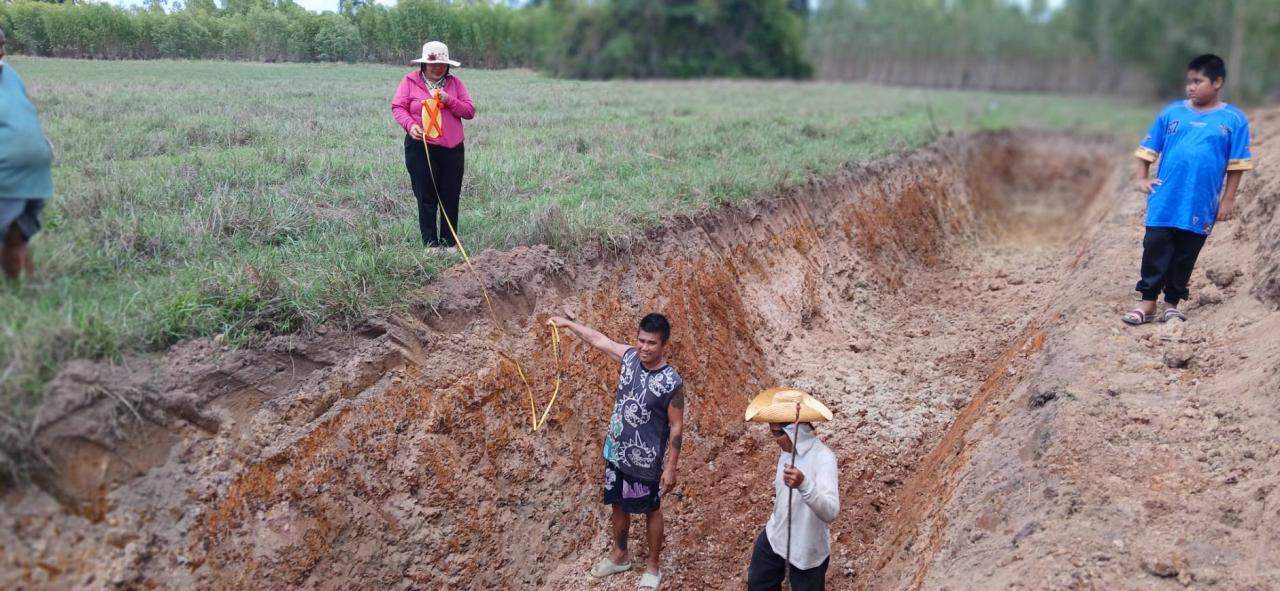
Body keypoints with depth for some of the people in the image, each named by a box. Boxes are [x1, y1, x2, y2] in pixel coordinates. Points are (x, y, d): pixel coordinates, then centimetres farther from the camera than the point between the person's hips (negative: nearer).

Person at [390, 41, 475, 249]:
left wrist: (449, 100, -11)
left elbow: (470, 111, 5)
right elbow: (397, 107, -2)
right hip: (421, 147, -2)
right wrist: (410, 124, -20)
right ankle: (430, 243, 9)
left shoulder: (455, 83, 8)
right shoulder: (410, 81, 1)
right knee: (426, 198, 1)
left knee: (451, 198, 6)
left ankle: (449, 242, 16)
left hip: (452, 148, 3)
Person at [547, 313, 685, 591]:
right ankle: (620, 555, 45)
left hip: (645, 461, -5)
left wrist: (671, 467, -13)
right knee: (618, 505, 23)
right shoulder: (629, 357, -8)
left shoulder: (672, 382, -22)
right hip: (615, 453, 6)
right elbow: (599, 339, 9)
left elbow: (676, 426, -15)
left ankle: (652, 566, 33)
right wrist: (567, 323, 18)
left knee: (651, 511, 15)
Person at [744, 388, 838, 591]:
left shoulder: (822, 458, -30)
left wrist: (804, 485, -56)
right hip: (775, 536, 8)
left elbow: (830, 512, -41)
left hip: (807, 550, -7)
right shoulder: (788, 449, -6)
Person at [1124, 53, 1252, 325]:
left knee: (1185, 256, 9)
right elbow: (1148, 149, 9)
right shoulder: (1172, 112, 1)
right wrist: (1142, 178, -1)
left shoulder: (1234, 119, -2)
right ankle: (1148, 303, 10)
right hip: (1165, 200, 1)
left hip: (1201, 204, -1)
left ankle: (1172, 304, 22)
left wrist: (1228, 200, -2)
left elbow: (1237, 165, 0)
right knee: (1155, 249, 1)